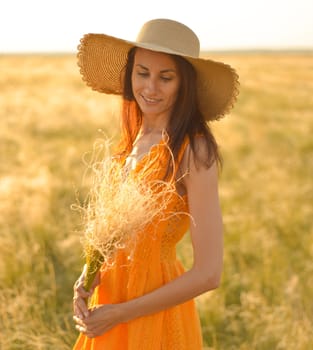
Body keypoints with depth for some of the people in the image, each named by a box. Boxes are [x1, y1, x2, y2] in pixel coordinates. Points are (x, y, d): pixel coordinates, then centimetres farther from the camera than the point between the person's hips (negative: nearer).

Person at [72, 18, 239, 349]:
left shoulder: (193, 152, -20)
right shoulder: (137, 138, 1)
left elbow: (208, 274, -22)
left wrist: (118, 314, -16)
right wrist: (88, 276, -7)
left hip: (155, 319, -7)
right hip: (114, 294, 7)